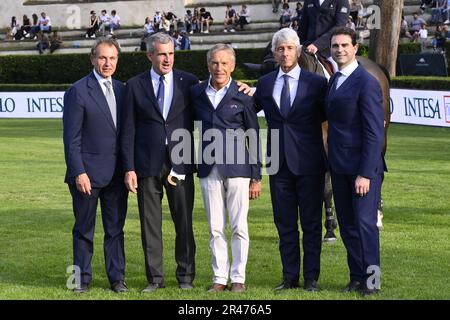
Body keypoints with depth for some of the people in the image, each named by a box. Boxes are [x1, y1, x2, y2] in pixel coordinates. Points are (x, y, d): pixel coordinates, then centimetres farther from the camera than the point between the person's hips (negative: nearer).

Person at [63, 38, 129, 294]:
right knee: (84, 229, 5)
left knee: (116, 228, 9)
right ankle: (83, 279, 14)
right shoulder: (78, 91, -8)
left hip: (117, 173, 5)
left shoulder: (121, 90, 10)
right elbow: (71, 138, -10)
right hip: (88, 172, -5)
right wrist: (79, 172, -15)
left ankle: (117, 277, 16)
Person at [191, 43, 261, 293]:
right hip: (209, 168, 3)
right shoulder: (196, 93, 7)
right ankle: (219, 278, 11)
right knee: (215, 228, 5)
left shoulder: (242, 95, -1)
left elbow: (254, 137, 2)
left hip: (237, 167, -2)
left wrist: (256, 177, 0)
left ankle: (238, 278, 8)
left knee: (238, 227, 0)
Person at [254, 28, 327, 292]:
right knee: (285, 223, 8)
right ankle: (290, 277, 16)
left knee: (311, 224, 2)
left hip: (309, 162, -3)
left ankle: (311, 278, 10)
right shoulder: (265, 84, 8)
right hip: (279, 162, 3)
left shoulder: (316, 83, -1)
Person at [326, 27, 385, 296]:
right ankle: (357, 277, 19)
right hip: (340, 167, 8)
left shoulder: (366, 83, -14)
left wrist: (365, 173, -21)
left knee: (365, 222, -6)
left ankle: (371, 279, 5)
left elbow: (374, 133, -17)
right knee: (347, 226, 11)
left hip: (362, 166, -8)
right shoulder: (334, 80, 13)